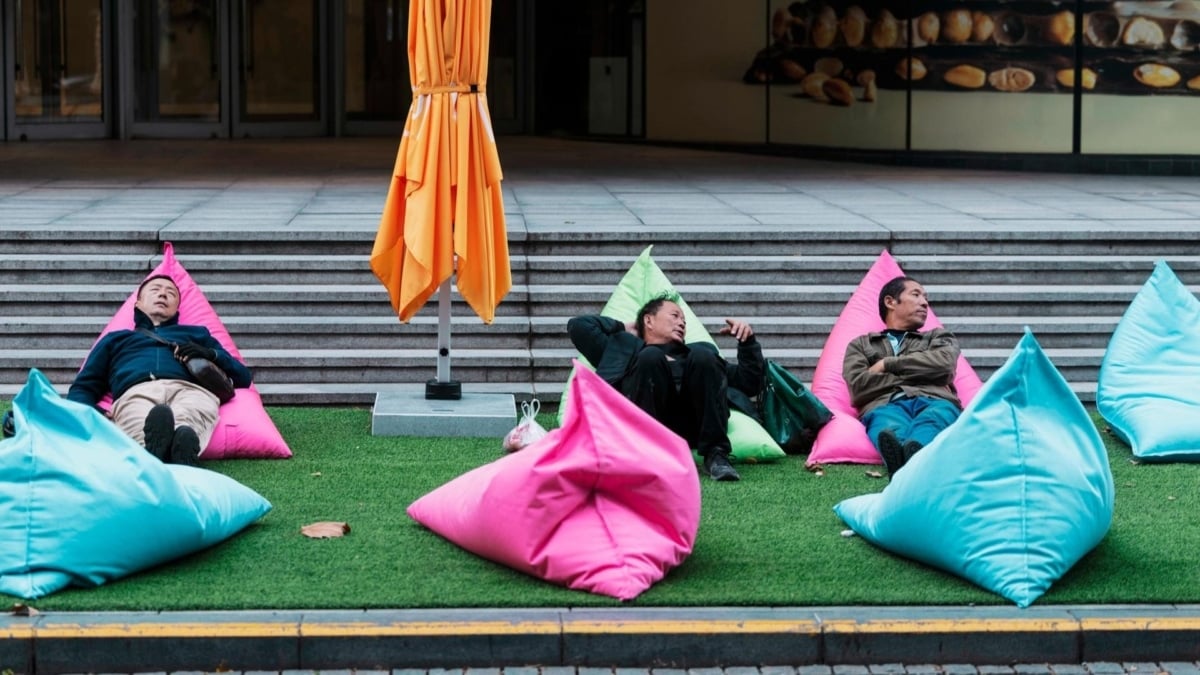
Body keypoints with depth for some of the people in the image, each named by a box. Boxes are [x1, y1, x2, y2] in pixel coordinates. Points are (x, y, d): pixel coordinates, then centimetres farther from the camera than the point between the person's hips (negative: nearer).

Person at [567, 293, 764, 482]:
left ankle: (715, 455, -28)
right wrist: (624, 329, 36)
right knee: (651, 356, -27)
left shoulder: (699, 351, 42)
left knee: (703, 356, -23)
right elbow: (578, 326, 28)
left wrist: (748, 340, 22)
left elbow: (750, 383, 35)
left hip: (693, 430, 2)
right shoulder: (625, 349, 36)